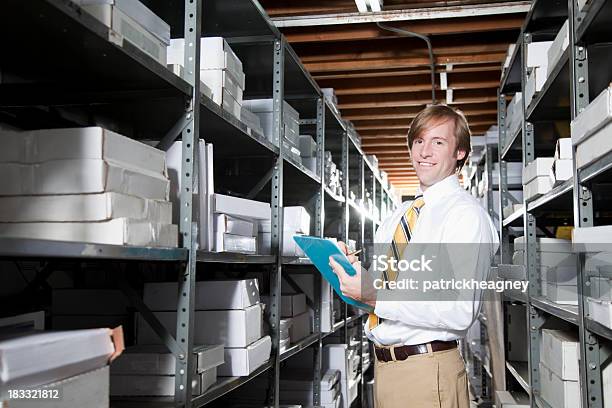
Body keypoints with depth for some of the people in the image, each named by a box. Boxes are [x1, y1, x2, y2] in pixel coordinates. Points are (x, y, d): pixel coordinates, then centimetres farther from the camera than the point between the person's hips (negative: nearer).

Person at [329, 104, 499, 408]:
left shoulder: (467, 213, -12)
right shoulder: (398, 216, 13)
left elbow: (460, 312, -21)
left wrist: (375, 295, -24)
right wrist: (352, 266, -3)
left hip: (426, 371, -7)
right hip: (384, 363, 7)